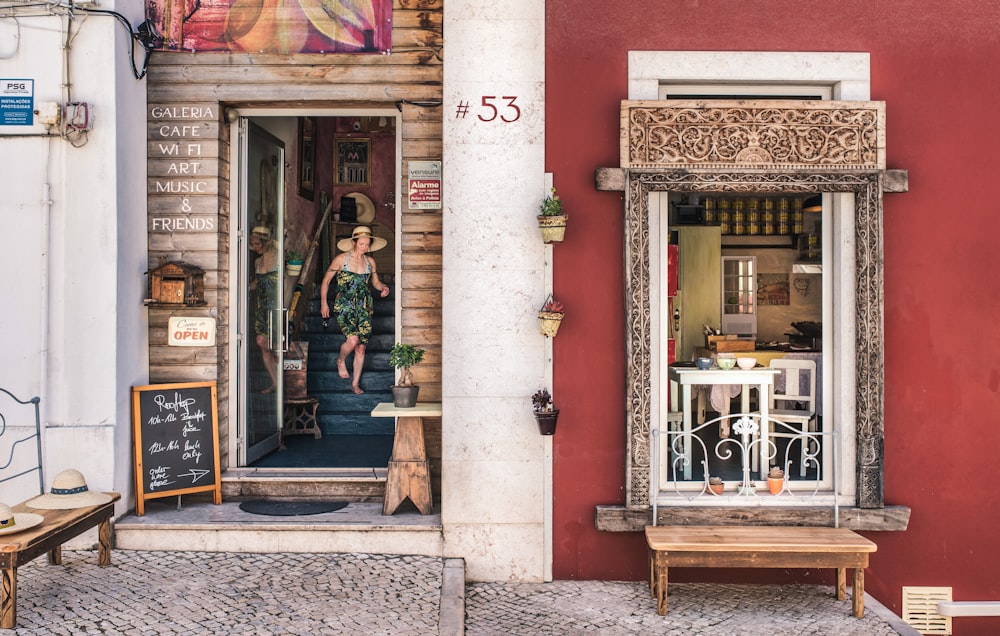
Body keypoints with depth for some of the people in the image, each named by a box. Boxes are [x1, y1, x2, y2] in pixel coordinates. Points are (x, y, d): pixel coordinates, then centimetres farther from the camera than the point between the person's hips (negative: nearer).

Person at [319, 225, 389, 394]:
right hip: (344, 306, -4)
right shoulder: (341, 259, -3)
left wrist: (383, 287, -3)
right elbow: (326, 280, 4)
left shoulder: (370, 261, 8)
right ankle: (341, 361, 12)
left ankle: (355, 383, 16)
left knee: (361, 347, 2)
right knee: (353, 339, -22)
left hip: (364, 307, 4)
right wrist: (323, 303, 0)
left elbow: (375, 282, 20)